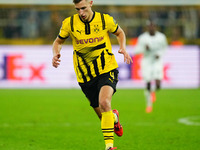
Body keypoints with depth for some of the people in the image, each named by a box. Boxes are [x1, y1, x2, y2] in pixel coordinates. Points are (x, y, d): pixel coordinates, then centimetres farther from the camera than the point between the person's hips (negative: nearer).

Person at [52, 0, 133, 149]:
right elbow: (58, 41, 11)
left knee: (104, 102, -29)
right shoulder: (69, 23, -5)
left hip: (107, 70, -2)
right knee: (103, 115, 8)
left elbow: (120, 33, 15)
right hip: (85, 76, 2)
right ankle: (114, 117, 47)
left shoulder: (105, 20, -5)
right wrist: (56, 53, -10)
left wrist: (123, 48, -4)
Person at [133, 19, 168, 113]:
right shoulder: (142, 38, -8)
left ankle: (153, 91, 23)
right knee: (148, 85, -2)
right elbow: (136, 50, -4)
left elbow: (164, 48, 11)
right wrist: (144, 48, -23)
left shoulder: (161, 37, -5)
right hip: (146, 62, 0)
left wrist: (160, 54, -9)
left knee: (158, 85, -15)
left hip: (157, 62, 0)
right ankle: (149, 104, 21)